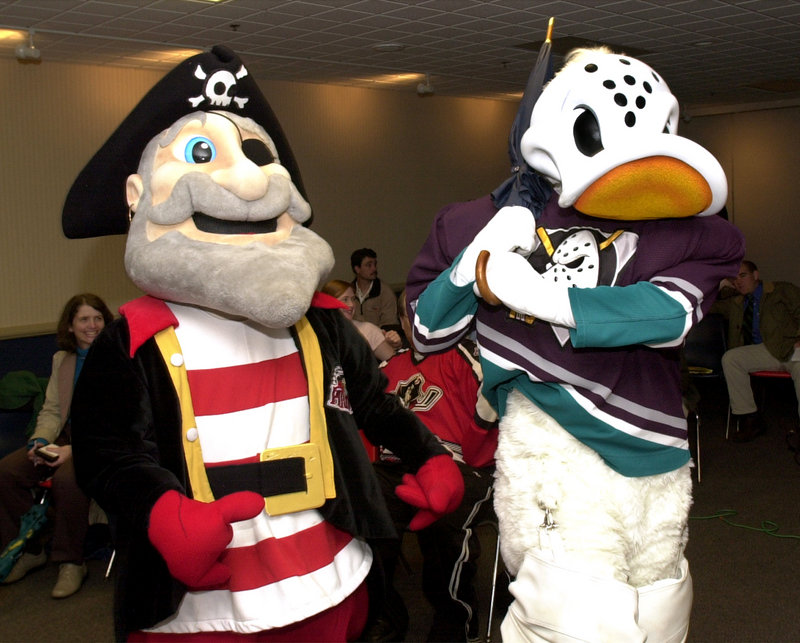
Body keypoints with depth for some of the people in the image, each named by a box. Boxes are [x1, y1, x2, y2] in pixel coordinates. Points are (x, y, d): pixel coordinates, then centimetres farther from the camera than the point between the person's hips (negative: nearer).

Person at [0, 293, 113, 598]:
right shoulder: (61, 359, 17)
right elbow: (51, 410, 15)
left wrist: (73, 450, -21)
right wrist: (40, 442, -7)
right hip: (67, 436, 7)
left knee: (67, 478, -35)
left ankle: (71, 563, -16)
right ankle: (29, 550, 4)